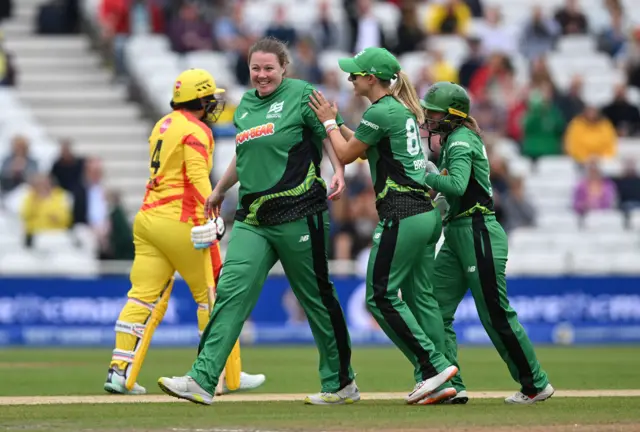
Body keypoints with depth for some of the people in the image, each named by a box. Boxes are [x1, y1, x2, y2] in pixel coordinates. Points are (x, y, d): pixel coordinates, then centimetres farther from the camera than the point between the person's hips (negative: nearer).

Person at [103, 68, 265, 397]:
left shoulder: (163, 125, 18)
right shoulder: (196, 130, -8)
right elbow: (198, 178, -18)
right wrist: (208, 224, -20)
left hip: (147, 219, 8)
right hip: (178, 222, -8)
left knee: (144, 296, 3)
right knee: (212, 295, 2)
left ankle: (120, 371, -7)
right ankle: (230, 376, 7)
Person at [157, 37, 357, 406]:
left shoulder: (301, 94, -3)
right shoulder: (246, 103, 16)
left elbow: (331, 136, -6)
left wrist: (339, 173, -23)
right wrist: (220, 190, 40)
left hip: (297, 215, -6)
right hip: (252, 218, 6)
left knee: (317, 298, 4)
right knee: (231, 292, -8)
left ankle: (341, 383, 17)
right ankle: (202, 381, -15)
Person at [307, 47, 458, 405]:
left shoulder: (380, 112, -12)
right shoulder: (403, 110, 17)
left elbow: (346, 154, -2)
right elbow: (366, 149, 28)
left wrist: (329, 122, 11)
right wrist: (335, 121, 26)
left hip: (401, 215, -10)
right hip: (427, 213, 10)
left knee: (381, 296, -3)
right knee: (421, 297, 10)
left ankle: (433, 365, -9)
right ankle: (438, 384, 7)